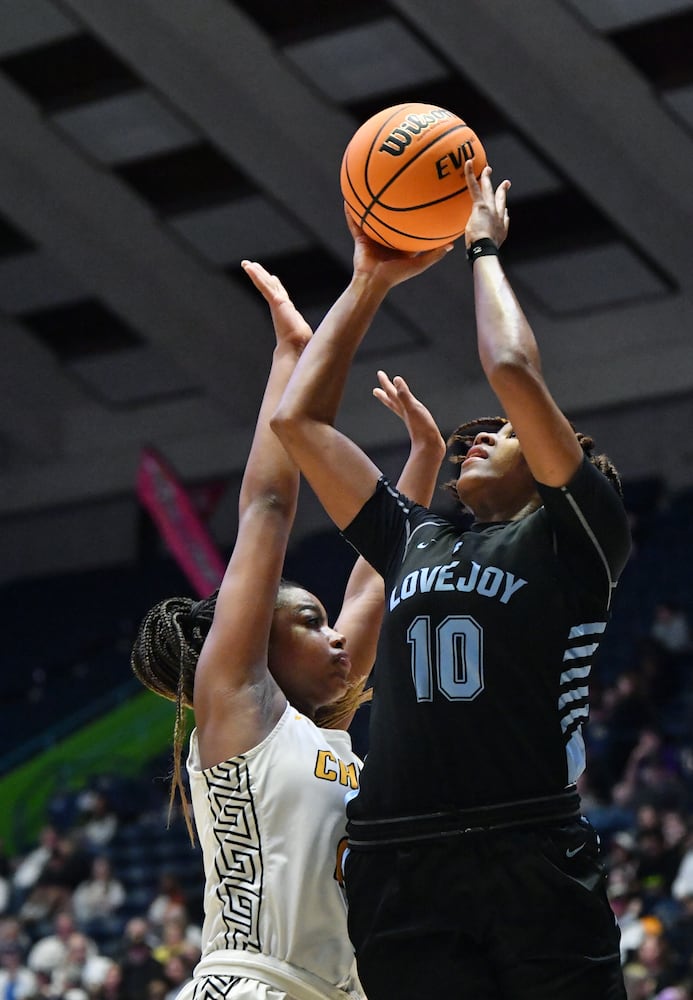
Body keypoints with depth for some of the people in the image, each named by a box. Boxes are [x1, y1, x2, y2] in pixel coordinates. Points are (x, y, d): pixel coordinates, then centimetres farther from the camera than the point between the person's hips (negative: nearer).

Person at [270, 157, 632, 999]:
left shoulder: (571, 536, 8)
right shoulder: (415, 543, 22)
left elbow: (512, 372, -4)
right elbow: (297, 421, 23)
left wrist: (483, 248, 10)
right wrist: (370, 282, 23)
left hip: (530, 858, -4)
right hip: (396, 863, 4)